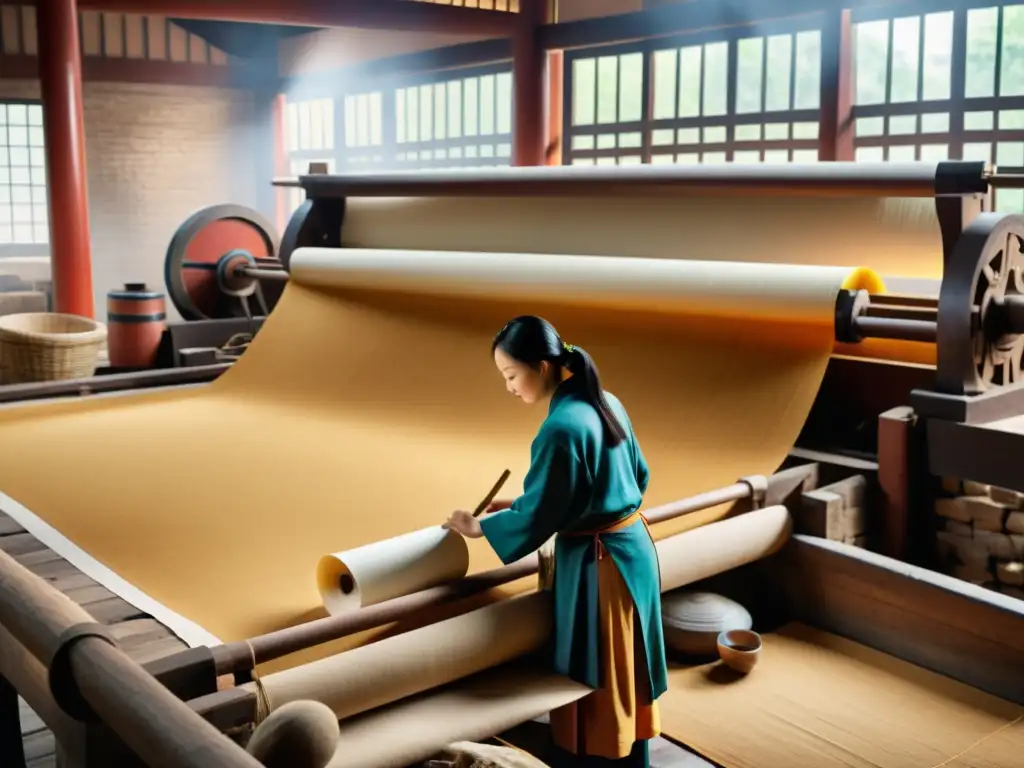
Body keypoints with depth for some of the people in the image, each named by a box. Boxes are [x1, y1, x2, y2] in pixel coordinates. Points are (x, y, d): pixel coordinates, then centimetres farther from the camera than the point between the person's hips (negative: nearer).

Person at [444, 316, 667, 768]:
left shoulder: (560, 428, -24)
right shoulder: (607, 402, 3)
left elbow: (536, 517, -17)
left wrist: (480, 526, 0)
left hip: (598, 565, -9)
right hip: (634, 547, 9)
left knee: (591, 688, 7)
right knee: (623, 682, 22)